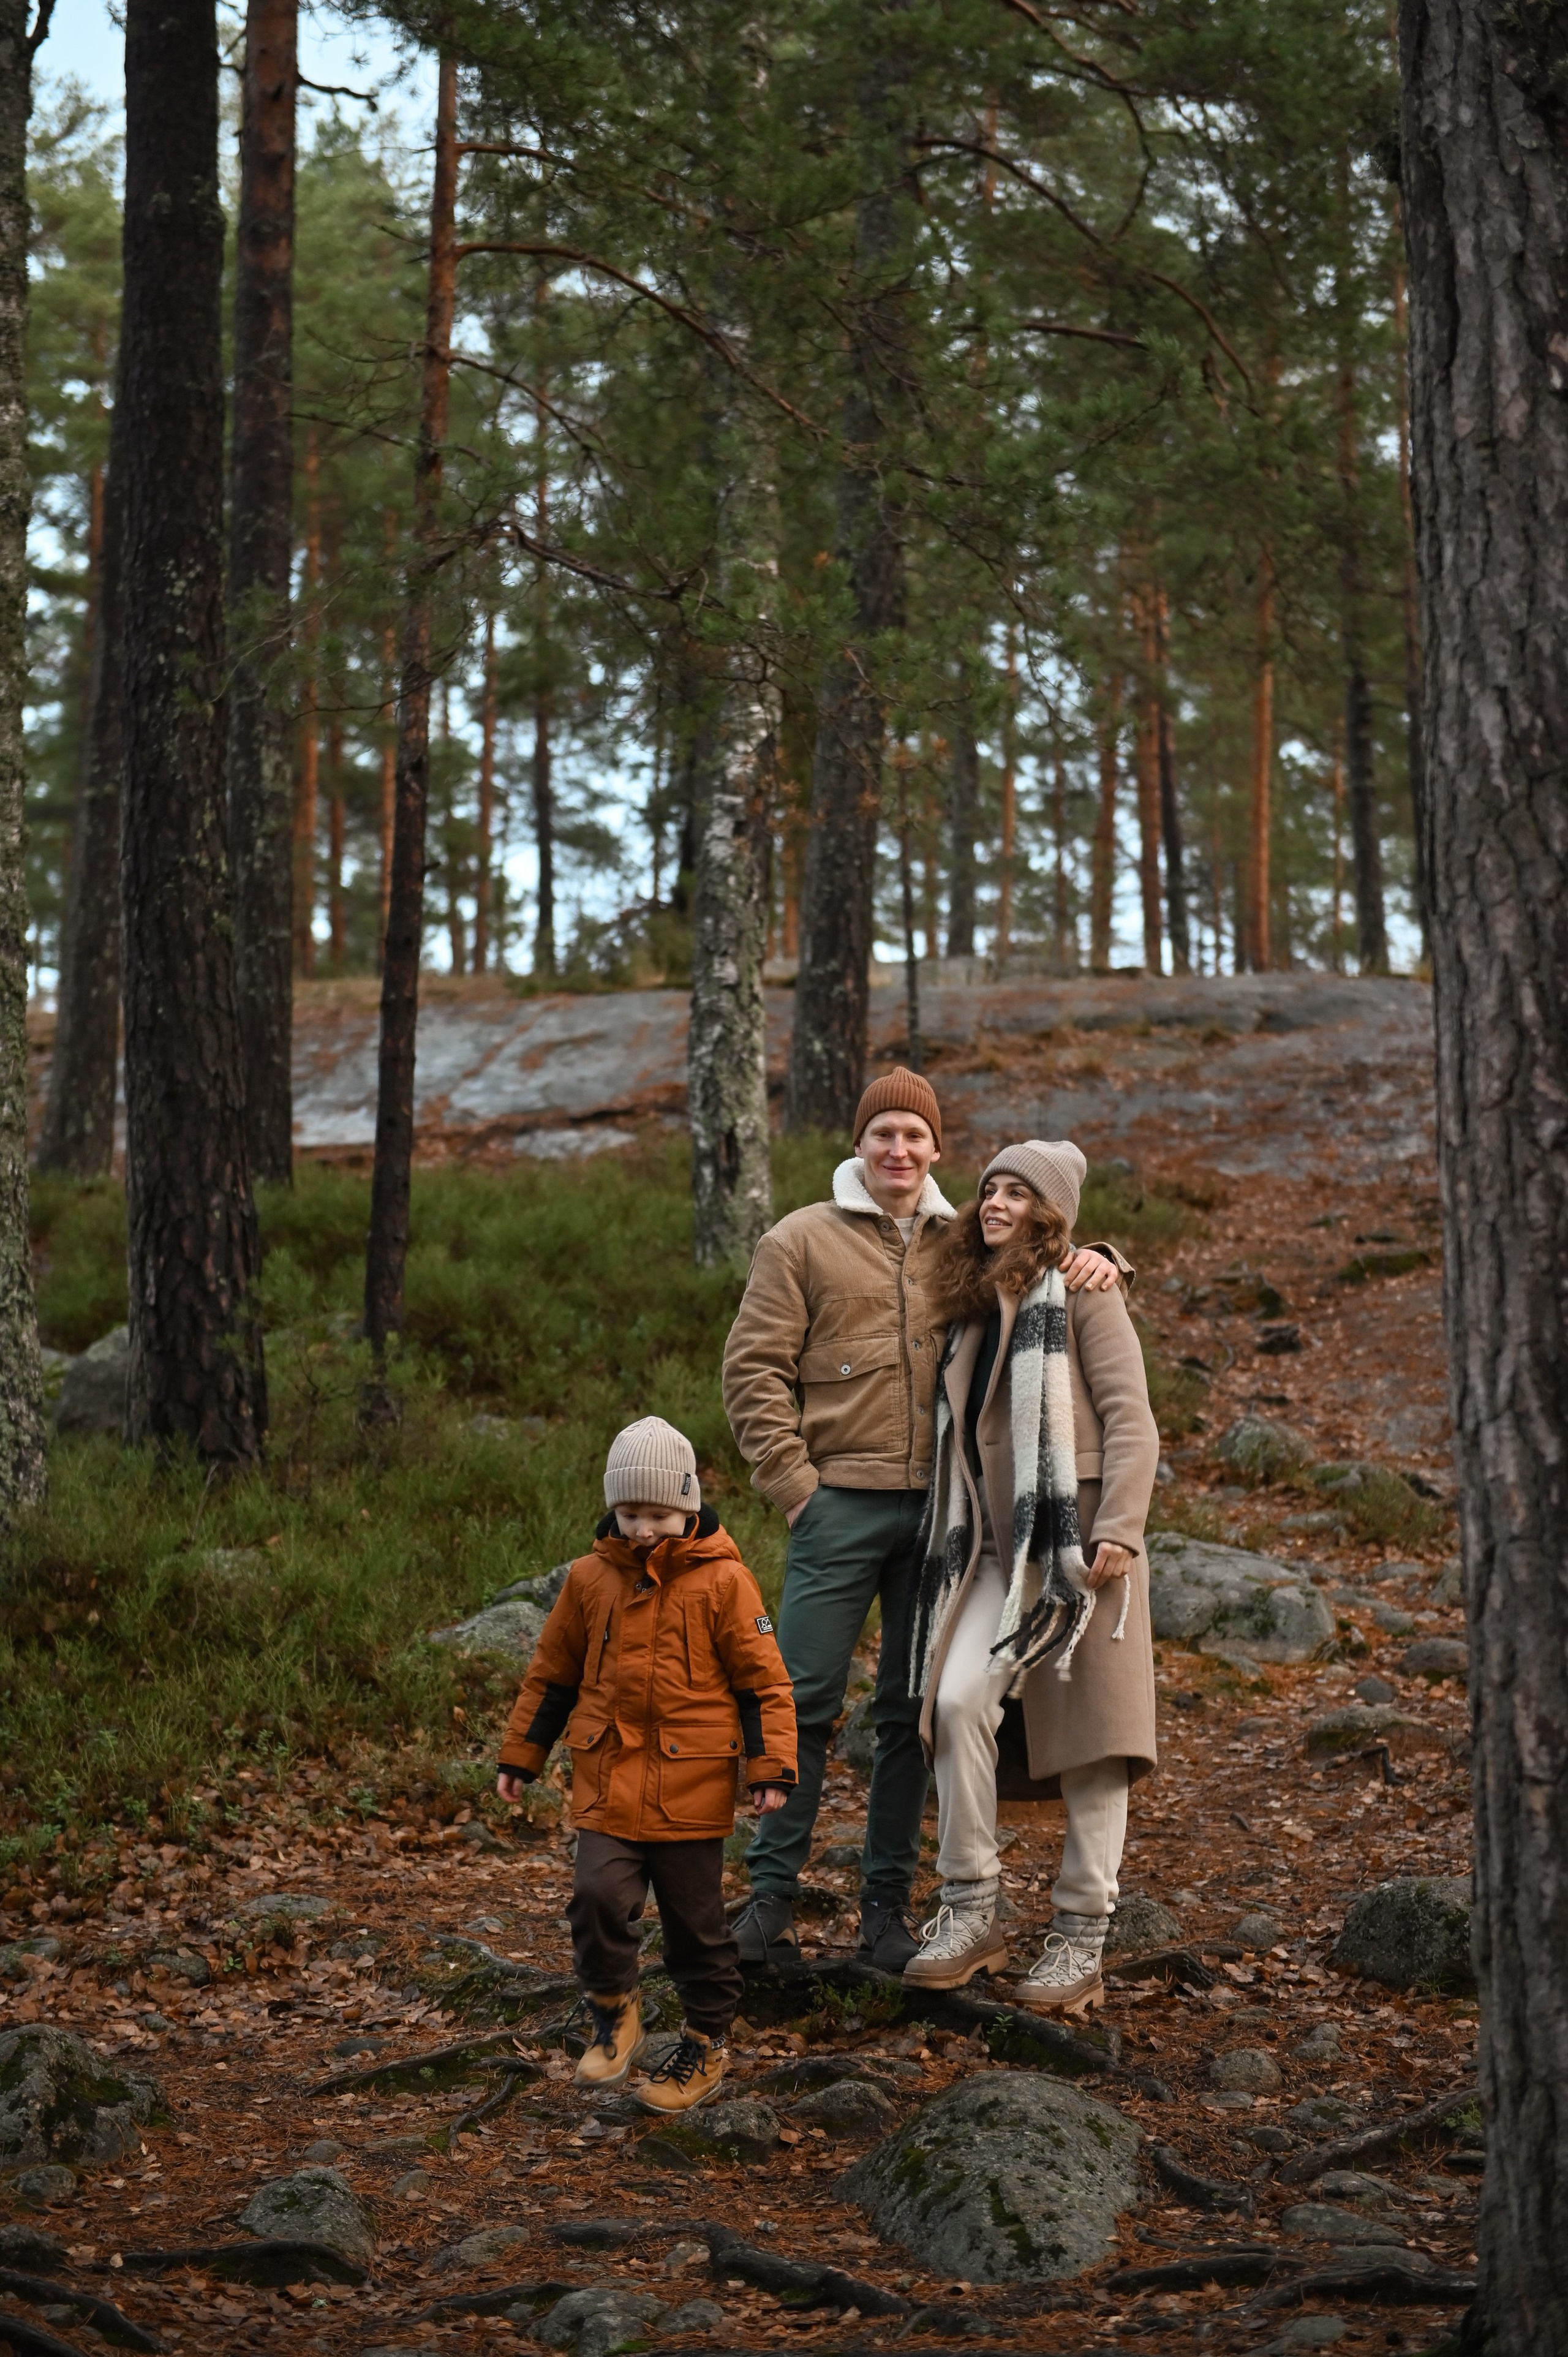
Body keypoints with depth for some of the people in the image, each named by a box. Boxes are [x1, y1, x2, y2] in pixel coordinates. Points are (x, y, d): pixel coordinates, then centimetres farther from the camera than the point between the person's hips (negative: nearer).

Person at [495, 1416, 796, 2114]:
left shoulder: (721, 1581, -5)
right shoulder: (591, 1578, 3)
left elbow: (763, 1680, -1)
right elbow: (552, 1673, 14)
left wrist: (771, 1767, -7)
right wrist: (520, 1757, 16)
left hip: (692, 1786, -2)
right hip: (607, 1777, 2)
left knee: (695, 1920, 7)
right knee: (598, 1897, -13)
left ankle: (706, 2044, 25)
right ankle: (614, 2014, 12)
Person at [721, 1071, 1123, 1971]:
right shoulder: (802, 1241, 2)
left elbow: (1040, 1271, 23)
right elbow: (754, 1367, -1)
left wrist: (1092, 1261, -1)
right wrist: (791, 1476, -9)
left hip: (942, 1506, 3)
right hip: (842, 1503, -3)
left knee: (914, 1712, 8)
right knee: (806, 1702, -5)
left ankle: (889, 1904, 16)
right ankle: (773, 1897, 4)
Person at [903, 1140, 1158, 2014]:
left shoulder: (1082, 1292, -2)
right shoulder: (974, 1304, 18)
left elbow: (1131, 1422, -8)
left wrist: (1117, 1532, -17)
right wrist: (954, 1539, 14)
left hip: (1075, 1542, -5)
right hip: (998, 1550, 5)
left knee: (1091, 1740, -1)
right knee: (956, 1699, -15)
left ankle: (1081, 1946, 5)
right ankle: (971, 1914, -6)